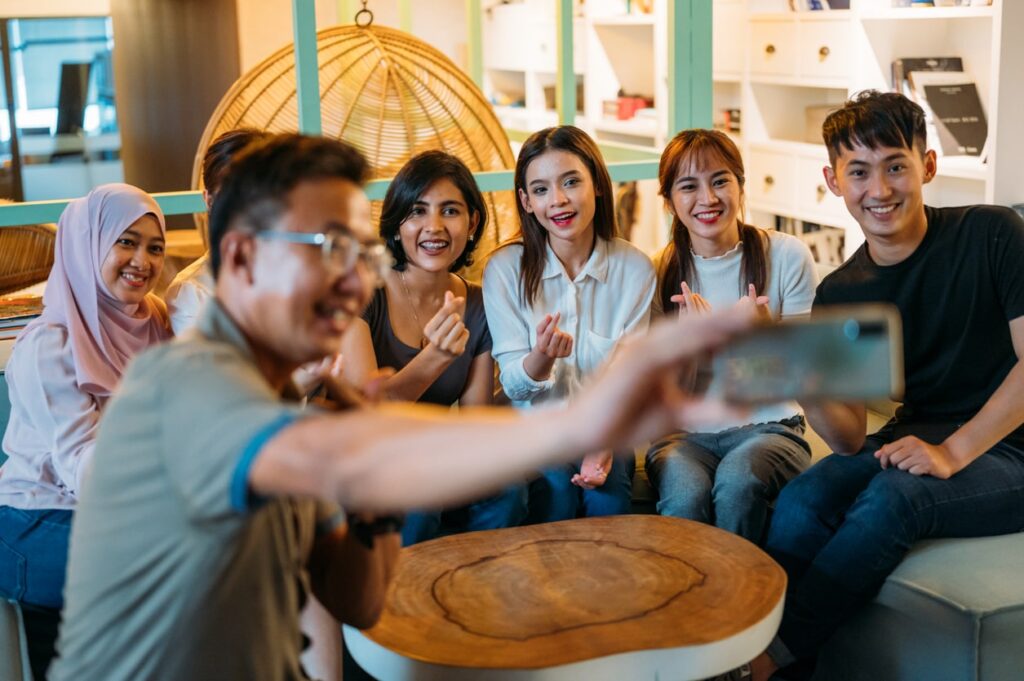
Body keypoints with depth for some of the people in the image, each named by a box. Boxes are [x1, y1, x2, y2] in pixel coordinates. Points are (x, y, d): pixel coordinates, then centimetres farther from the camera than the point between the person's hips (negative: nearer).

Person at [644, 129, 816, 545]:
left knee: (737, 480, -33)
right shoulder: (660, 273, 3)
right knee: (685, 495, -32)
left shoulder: (786, 256, -1)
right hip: (684, 434, 1)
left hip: (769, 426, -1)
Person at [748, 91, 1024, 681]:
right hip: (919, 440, 4)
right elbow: (851, 440, -3)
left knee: (892, 494, -32)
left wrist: (953, 450, -21)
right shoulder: (840, 295, 2)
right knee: (803, 499, -25)